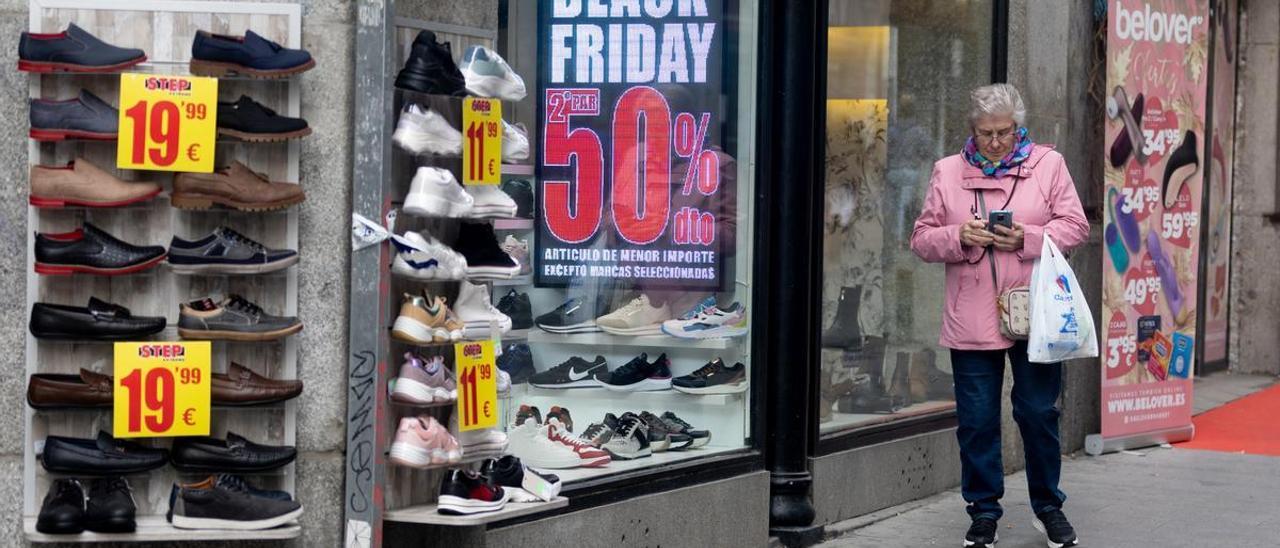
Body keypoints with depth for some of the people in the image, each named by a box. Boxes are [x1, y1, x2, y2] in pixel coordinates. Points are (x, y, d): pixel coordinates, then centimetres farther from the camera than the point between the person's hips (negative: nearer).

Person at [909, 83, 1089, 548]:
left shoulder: (1048, 164, 4)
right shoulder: (948, 171, 7)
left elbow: (1075, 227, 0)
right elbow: (923, 239, 6)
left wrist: (1027, 238, -16)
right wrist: (958, 237, -14)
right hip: (970, 320, 1)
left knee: (1039, 413, 5)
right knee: (977, 420, 5)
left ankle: (1048, 506, 23)